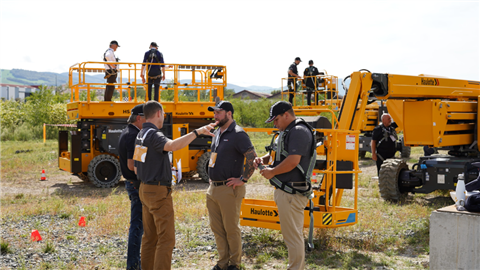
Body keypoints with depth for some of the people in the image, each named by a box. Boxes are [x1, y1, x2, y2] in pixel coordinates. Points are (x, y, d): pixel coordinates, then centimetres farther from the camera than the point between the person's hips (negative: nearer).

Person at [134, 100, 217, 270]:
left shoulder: (141, 135, 13)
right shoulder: (153, 134, -18)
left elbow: (136, 168, 18)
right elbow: (173, 145, -41)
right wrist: (197, 132, -41)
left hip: (145, 189, 10)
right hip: (158, 192, -10)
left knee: (149, 237, 16)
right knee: (166, 238, -6)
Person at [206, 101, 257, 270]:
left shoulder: (237, 134, -12)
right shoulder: (217, 133, 15)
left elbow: (252, 157, -19)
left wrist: (243, 179, -18)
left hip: (229, 190, -8)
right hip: (213, 188, 8)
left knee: (231, 229, 2)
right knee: (216, 228, 13)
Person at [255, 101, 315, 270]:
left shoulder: (299, 131, -15)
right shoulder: (288, 132, 18)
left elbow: (293, 161, -25)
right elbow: (279, 154, 29)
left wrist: (272, 172, -12)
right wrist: (264, 159, 8)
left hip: (291, 193, -11)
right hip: (286, 191, 11)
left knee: (293, 236, -5)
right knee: (293, 234, 18)